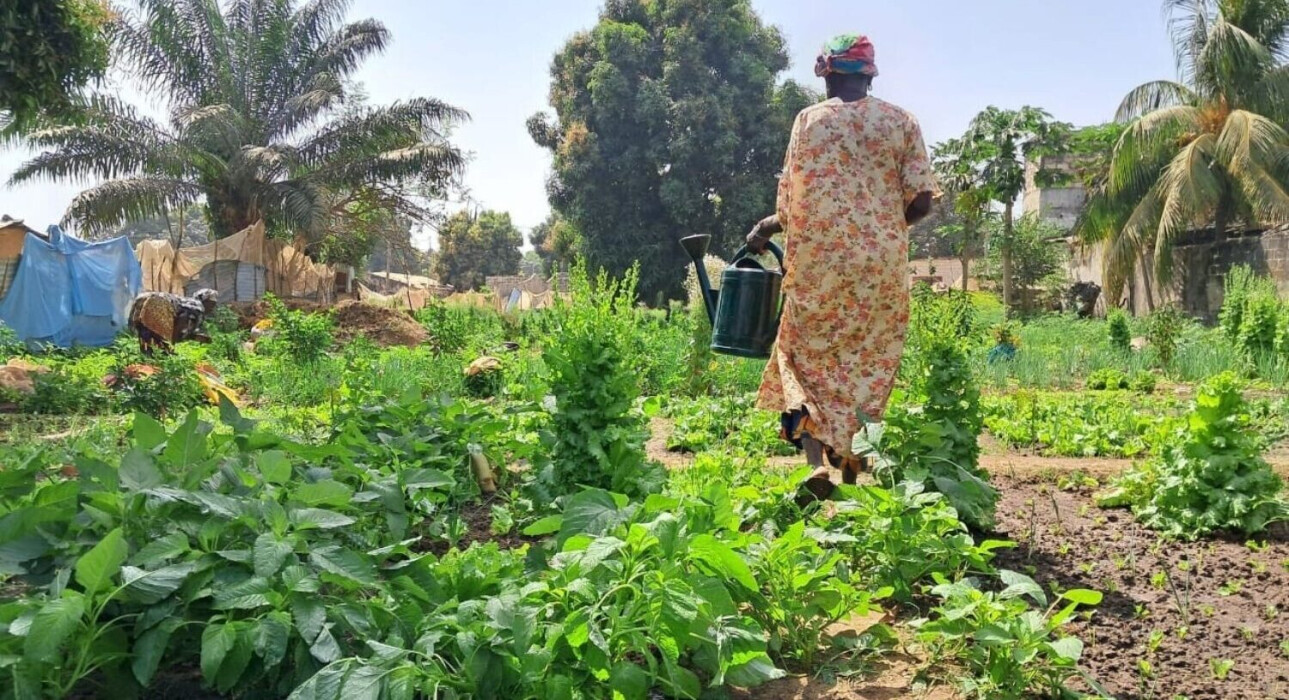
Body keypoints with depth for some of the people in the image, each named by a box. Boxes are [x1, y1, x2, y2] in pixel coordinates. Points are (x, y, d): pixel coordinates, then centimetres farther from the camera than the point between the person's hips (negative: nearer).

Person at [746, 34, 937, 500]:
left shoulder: (809, 119, 2)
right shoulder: (901, 121, 7)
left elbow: (791, 200, -4)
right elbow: (920, 202, 1)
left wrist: (767, 227, 15)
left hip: (819, 261, -2)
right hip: (883, 264, 2)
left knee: (808, 357, 8)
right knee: (869, 365, 13)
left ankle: (816, 461, -9)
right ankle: (852, 462, 14)